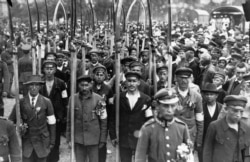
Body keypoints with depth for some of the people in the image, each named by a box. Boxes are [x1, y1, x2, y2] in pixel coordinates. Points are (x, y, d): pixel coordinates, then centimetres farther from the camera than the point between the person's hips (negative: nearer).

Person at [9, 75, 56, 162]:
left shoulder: (46, 102, -2)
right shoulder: (21, 102, -2)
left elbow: (51, 123, 1)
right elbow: (11, 120, 6)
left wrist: (52, 141, 1)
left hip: (42, 140, 0)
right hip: (26, 141, 0)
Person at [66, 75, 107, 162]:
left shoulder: (98, 99, -7)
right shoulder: (73, 99, -1)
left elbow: (103, 121, -3)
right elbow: (69, 120, 5)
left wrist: (102, 140, -2)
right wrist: (69, 138, 5)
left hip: (93, 139, -2)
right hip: (78, 139, 2)